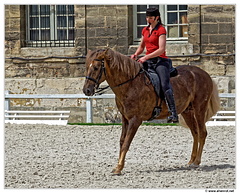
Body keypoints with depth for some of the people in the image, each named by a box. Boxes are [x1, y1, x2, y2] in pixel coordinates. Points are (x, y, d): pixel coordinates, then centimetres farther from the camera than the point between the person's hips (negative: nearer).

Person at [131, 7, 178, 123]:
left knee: (165, 85, -21)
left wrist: (146, 57, -20)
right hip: (148, 61, 8)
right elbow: (141, 46, 27)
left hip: (160, 61, -8)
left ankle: (174, 114, -25)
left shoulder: (161, 30, -6)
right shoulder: (145, 30, 16)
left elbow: (161, 49, -15)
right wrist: (136, 55, 7)